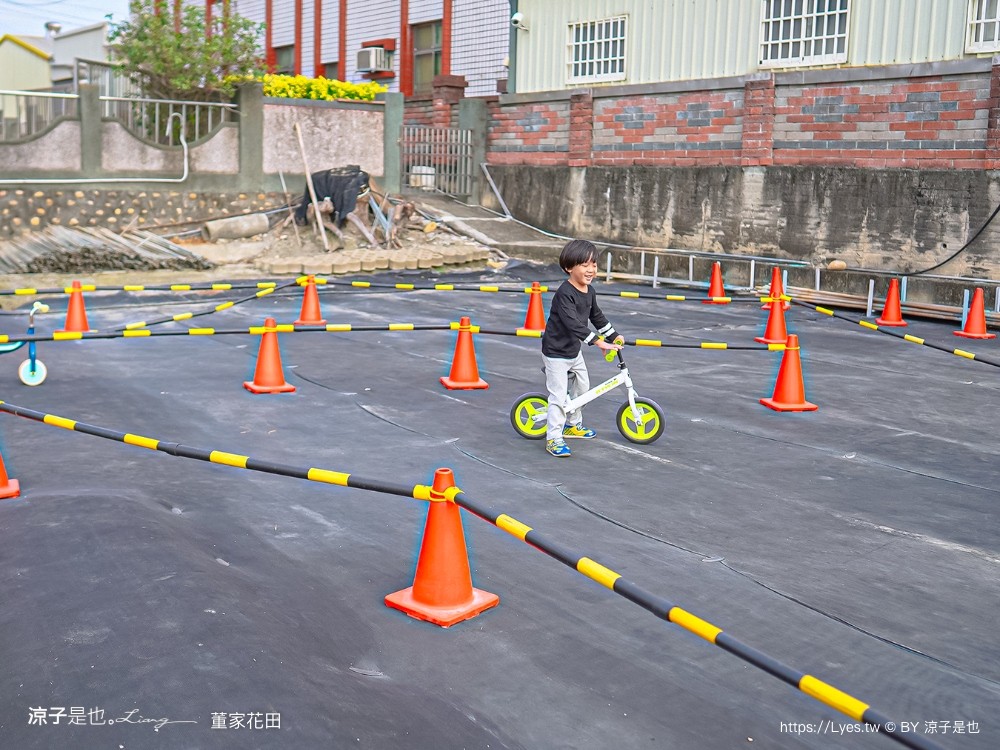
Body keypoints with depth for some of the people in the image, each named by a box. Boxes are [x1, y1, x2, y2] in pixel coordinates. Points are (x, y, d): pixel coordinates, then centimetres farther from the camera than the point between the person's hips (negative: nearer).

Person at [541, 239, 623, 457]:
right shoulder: (564, 293, -27)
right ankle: (553, 438, 0)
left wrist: (614, 336, 21)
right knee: (559, 396, -8)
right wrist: (598, 341, -41)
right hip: (556, 352, -9)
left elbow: (597, 316, 18)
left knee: (582, 387, 21)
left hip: (574, 349, 9)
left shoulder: (589, 292, 1)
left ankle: (573, 425, 40)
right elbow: (574, 323, -37)